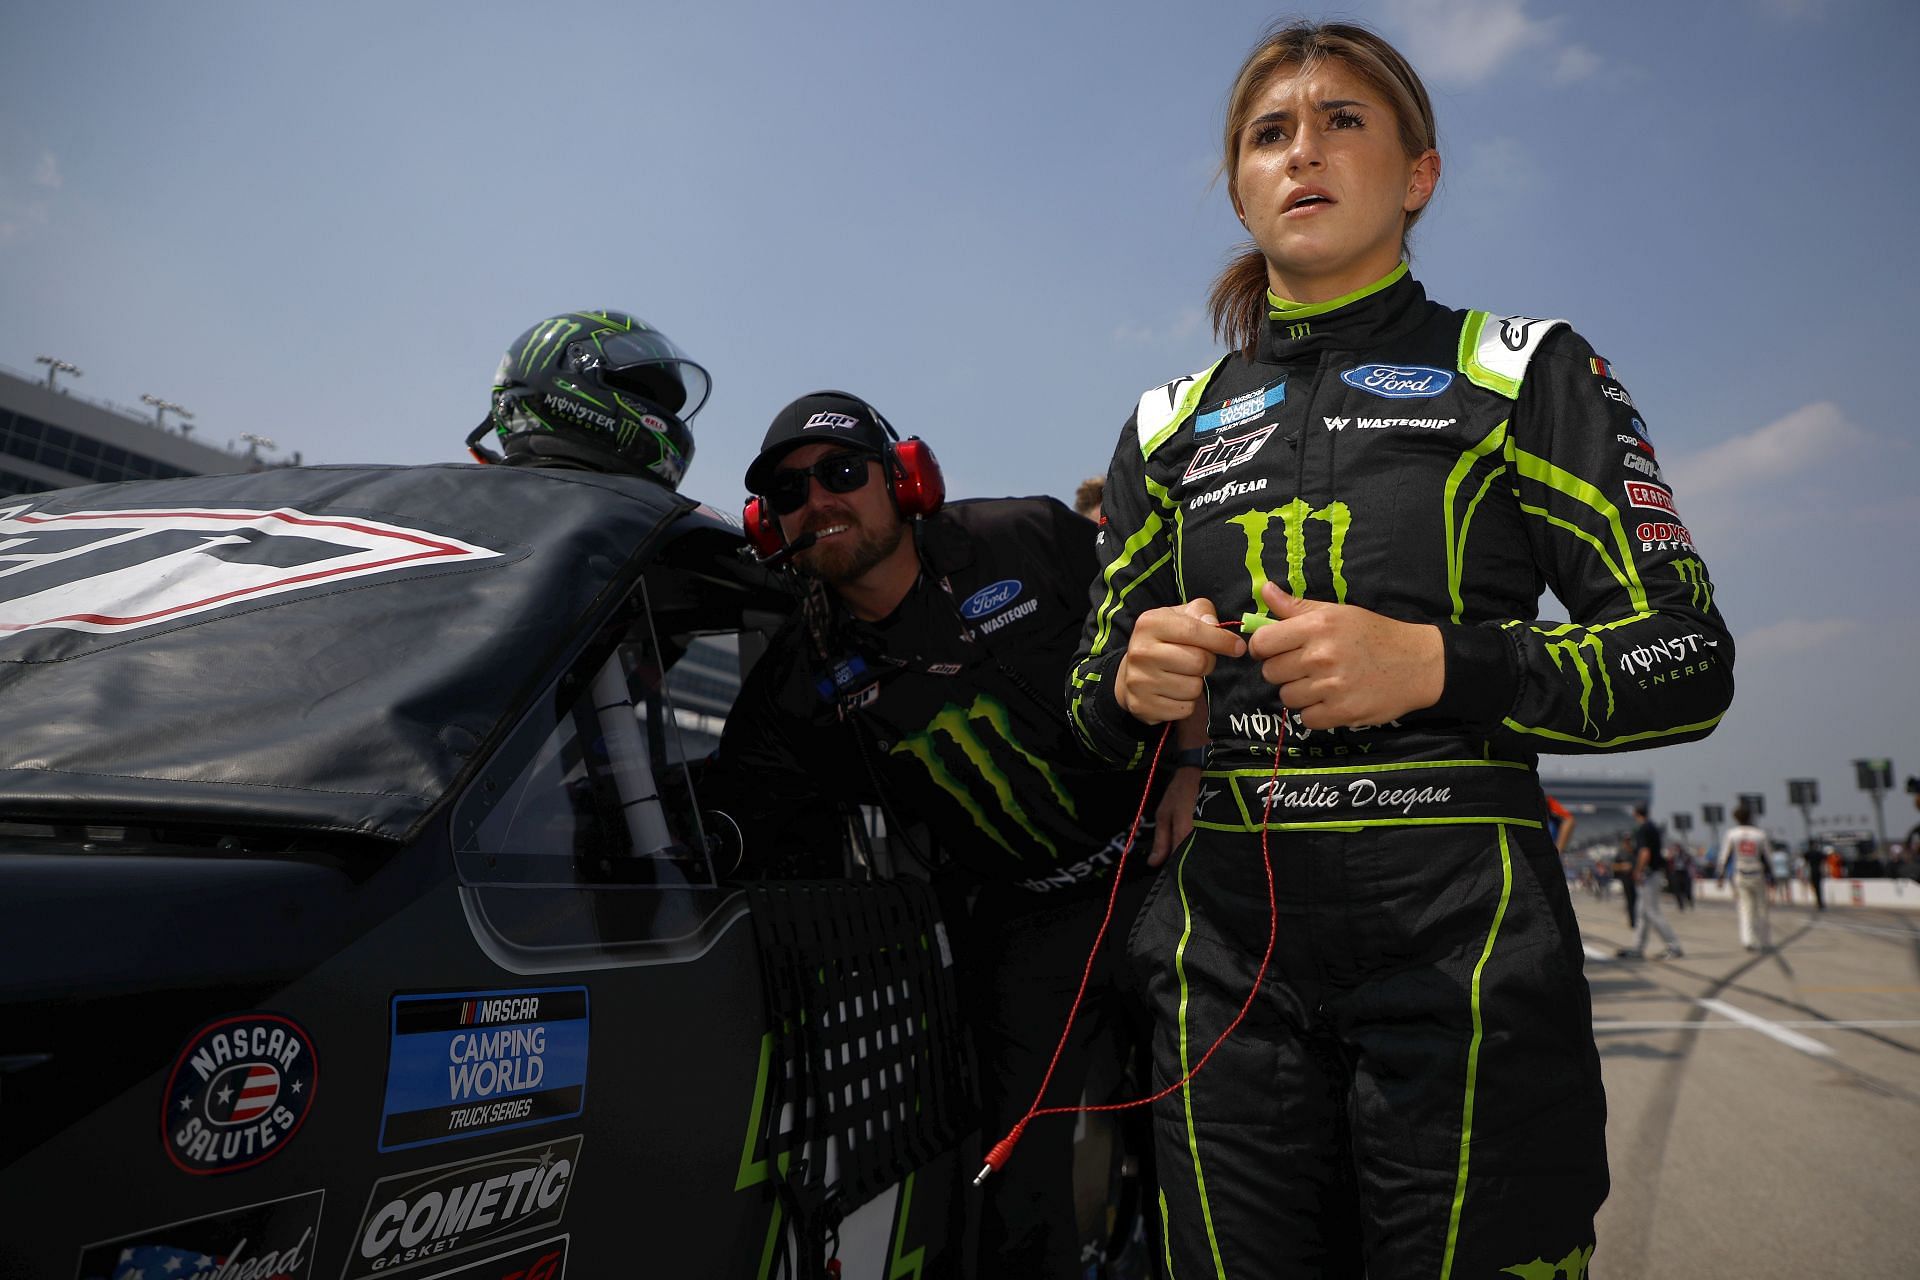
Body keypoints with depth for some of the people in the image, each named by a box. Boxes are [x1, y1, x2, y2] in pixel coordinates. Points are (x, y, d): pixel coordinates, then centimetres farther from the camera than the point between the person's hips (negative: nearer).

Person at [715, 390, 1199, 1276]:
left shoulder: (1033, 541, -8)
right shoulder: (798, 682, -3)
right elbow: (720, 815, -4)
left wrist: (1197, 757, -10)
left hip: (1163, 862, 0)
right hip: (1026, 921, 1)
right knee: (1020, 1163, 0)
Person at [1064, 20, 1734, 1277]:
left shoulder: (1522, 372, 5)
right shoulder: (1171, 422, 13)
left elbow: (1688, 662, -1)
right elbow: (1097, 704, 15)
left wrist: (1436, 664, -18)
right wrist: (1131, 683, -9)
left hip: (1463, 938, -2)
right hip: (1229, 945, 3)